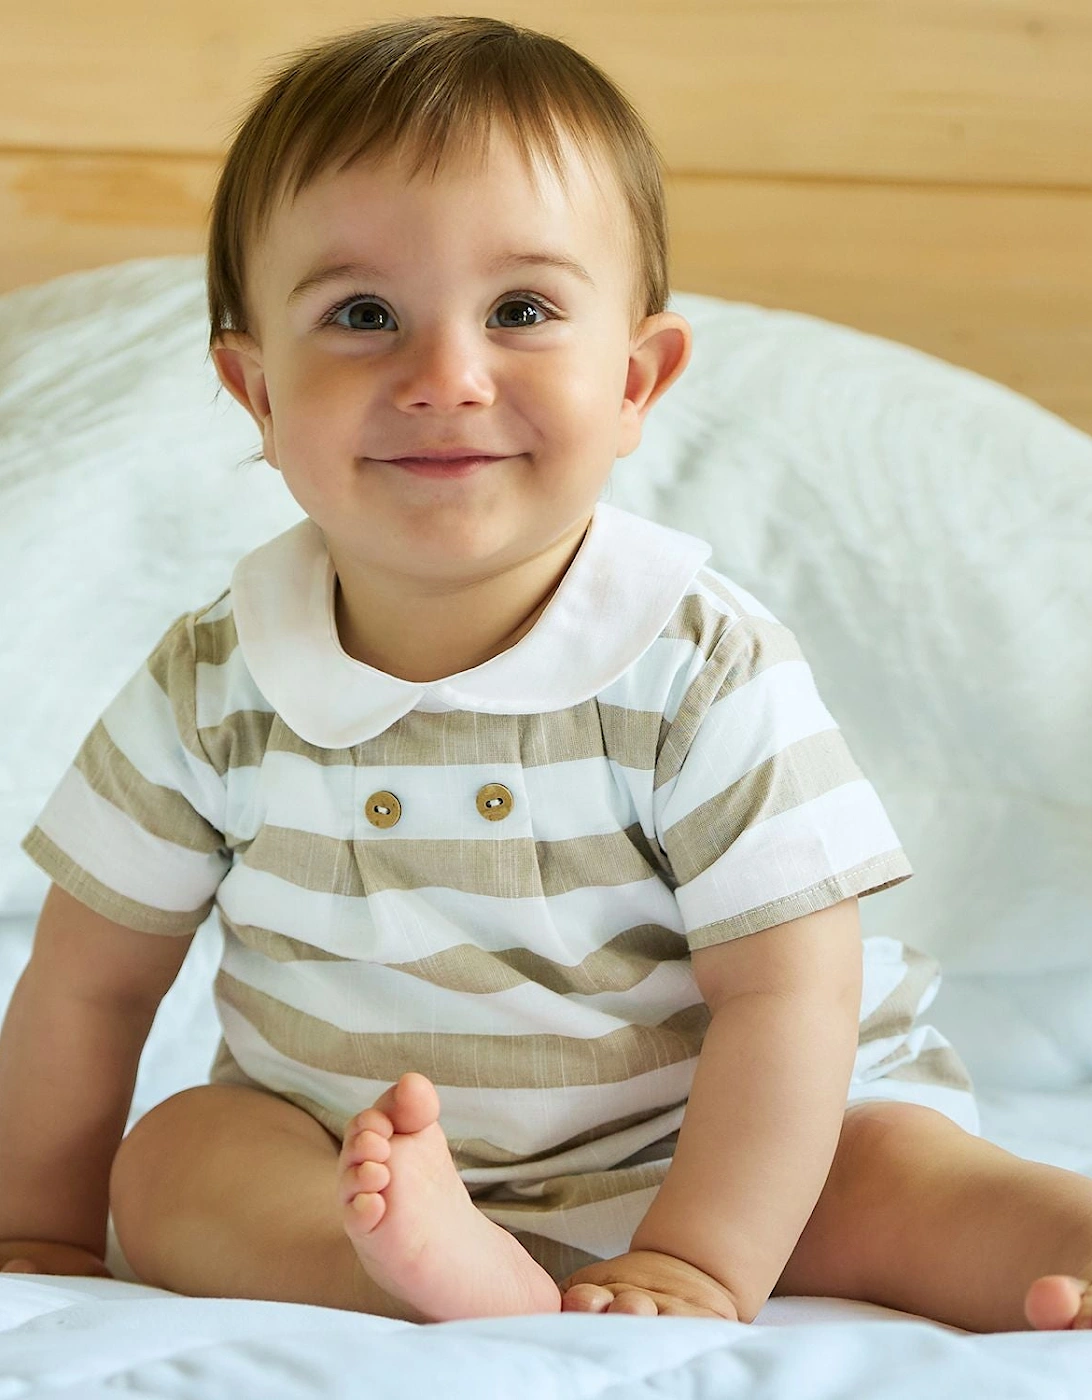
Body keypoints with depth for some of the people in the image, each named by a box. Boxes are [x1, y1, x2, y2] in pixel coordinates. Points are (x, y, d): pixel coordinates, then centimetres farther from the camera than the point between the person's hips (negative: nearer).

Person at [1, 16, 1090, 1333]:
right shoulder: (209, 691, -10)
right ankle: (441, 1270, -42)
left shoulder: (709, 674, -18)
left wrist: (700, 1264, -27)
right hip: (340, 1169, 3)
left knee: (901, 1177, -27)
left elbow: (783, 994, -19)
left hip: (698, 1157, -2)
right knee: (170, 1157, -23)